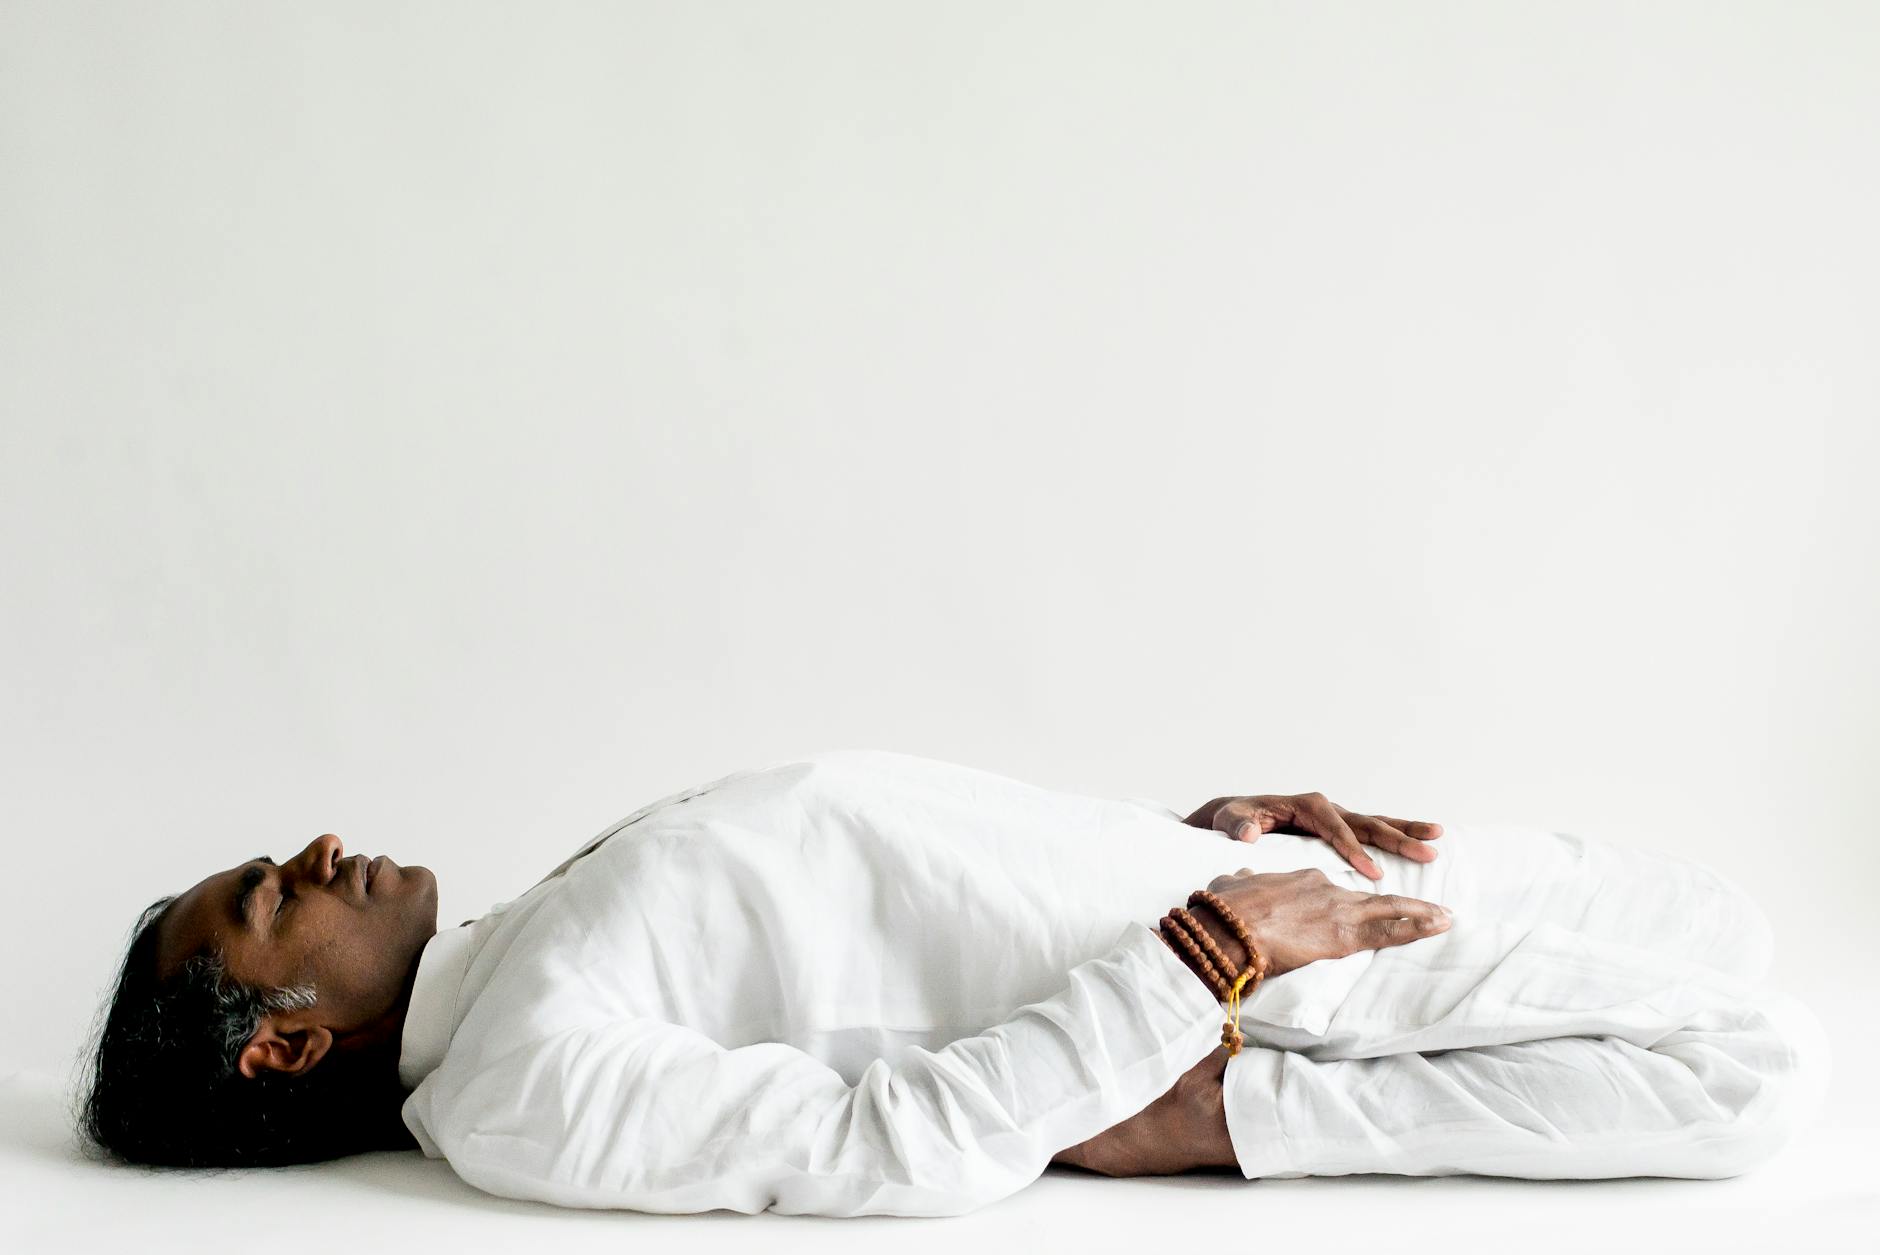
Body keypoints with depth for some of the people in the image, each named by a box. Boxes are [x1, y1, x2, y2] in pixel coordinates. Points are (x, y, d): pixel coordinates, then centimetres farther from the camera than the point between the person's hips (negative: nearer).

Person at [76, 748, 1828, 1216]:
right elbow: (913, 1140, -25)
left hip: (1209, 875, 8)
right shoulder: (528, 1089, -17)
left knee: (1714, 921, 18)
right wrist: (1212, 945, -24)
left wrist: (1208, 816, 6)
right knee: (1761, 1056, -10)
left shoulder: (546, 945, 11)